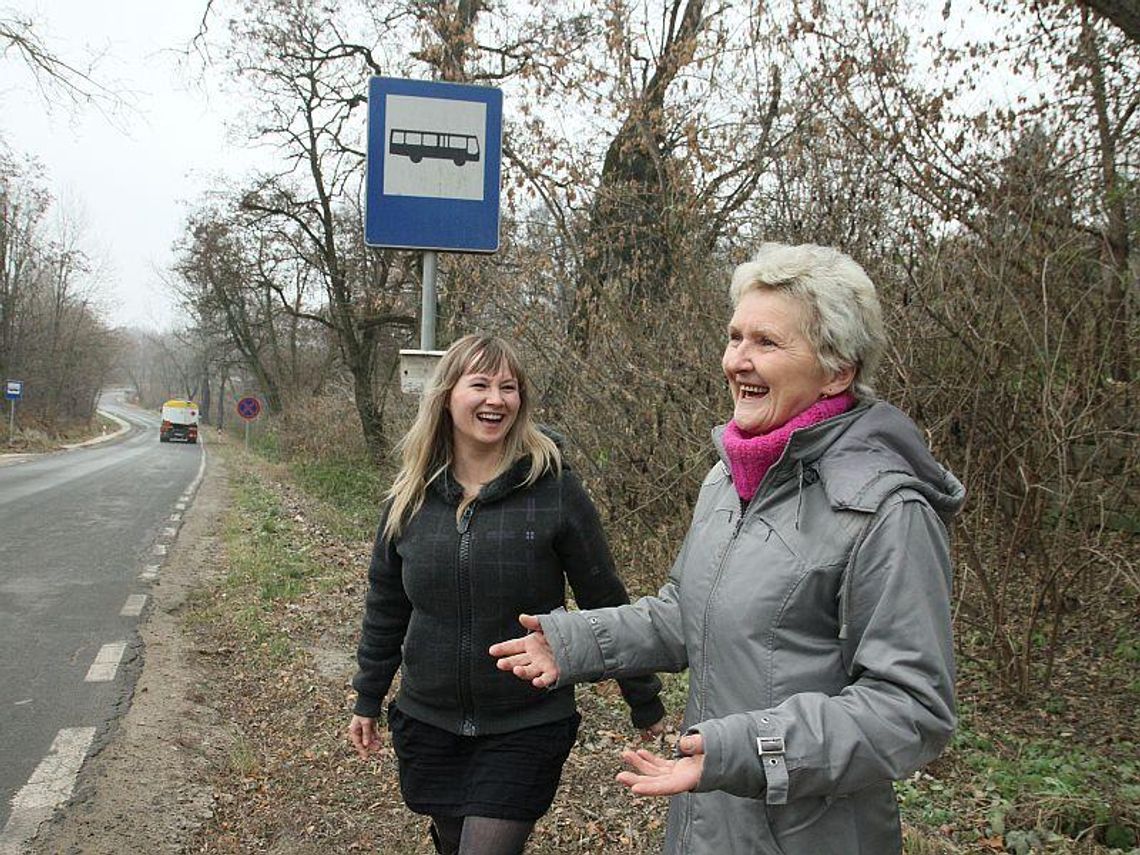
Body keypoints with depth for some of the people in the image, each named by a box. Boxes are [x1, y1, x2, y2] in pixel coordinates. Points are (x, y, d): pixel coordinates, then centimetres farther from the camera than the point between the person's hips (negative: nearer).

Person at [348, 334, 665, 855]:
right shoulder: (412, 495, -1)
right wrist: (368, 699, 15)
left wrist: (644, 702, 0)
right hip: (428, 723, 4)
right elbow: (386, 603, 10)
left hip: (525, 729, -4)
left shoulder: (553, 488, -13)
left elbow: (605, 602, -6)